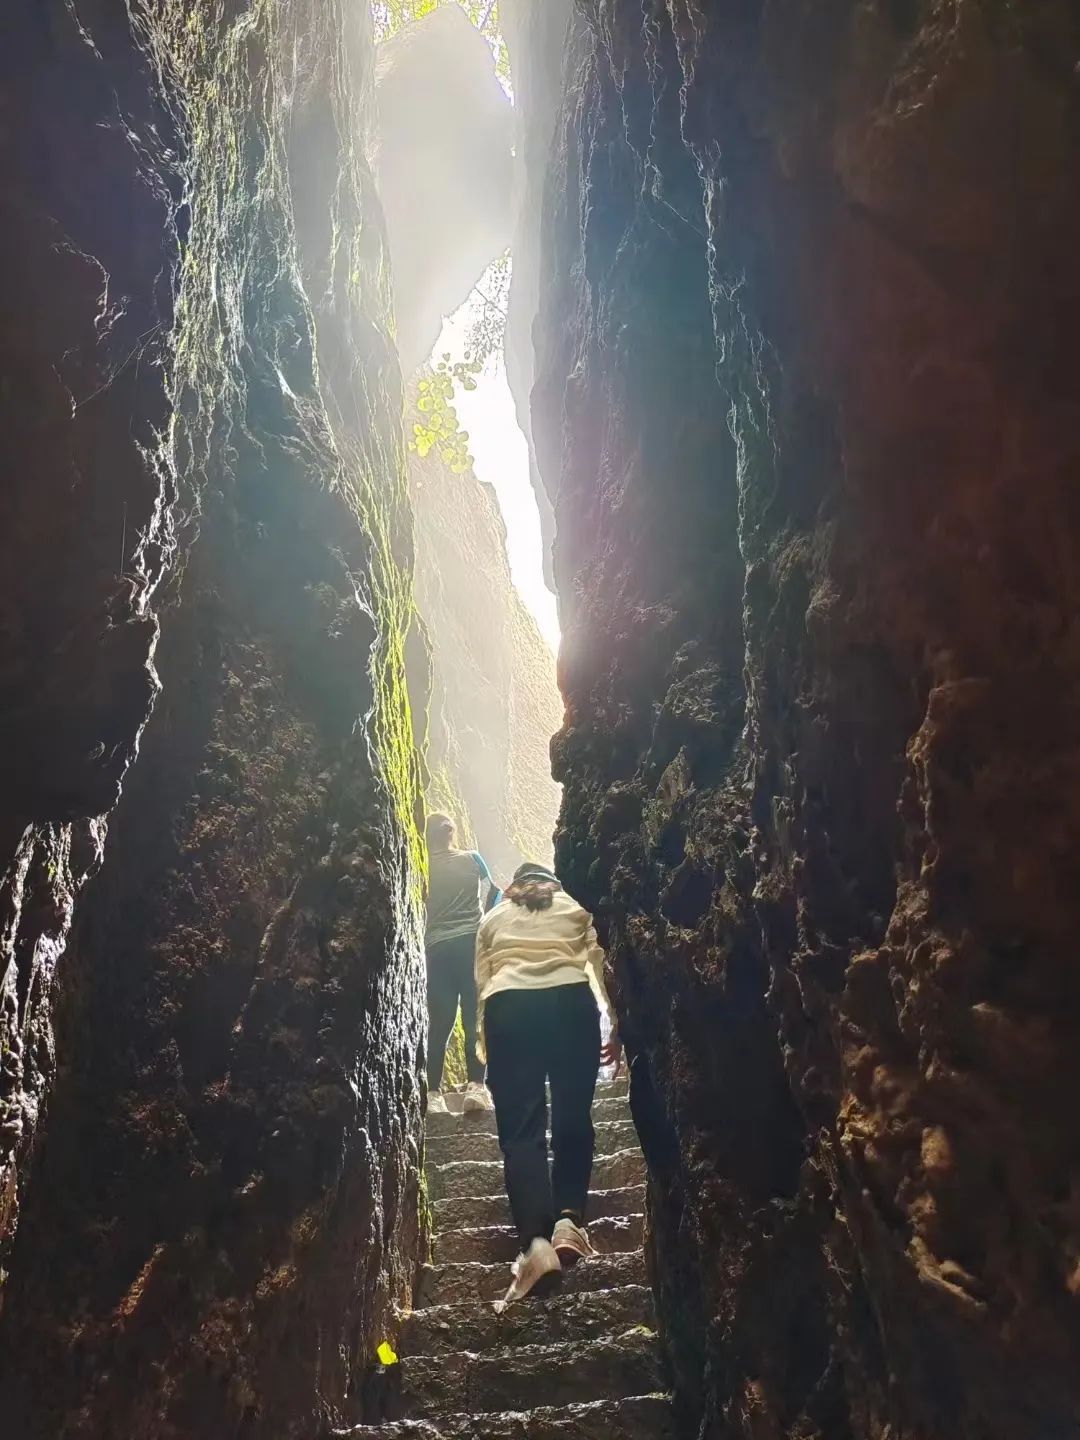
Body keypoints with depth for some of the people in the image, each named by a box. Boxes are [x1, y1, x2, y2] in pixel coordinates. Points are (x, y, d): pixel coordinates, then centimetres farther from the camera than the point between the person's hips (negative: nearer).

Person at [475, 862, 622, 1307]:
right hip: (570, 1001, 0)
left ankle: (535, 1241, -17)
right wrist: (616, 1025, 22)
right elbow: (601, 966, 18)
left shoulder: (492, 918, 28)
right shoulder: (577, 908, 26)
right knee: (573, 1119, 11)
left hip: (508, 1006, 0)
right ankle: (568, 1219, -4)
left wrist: (484, 1041, 35)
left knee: (520, 1128, -2)